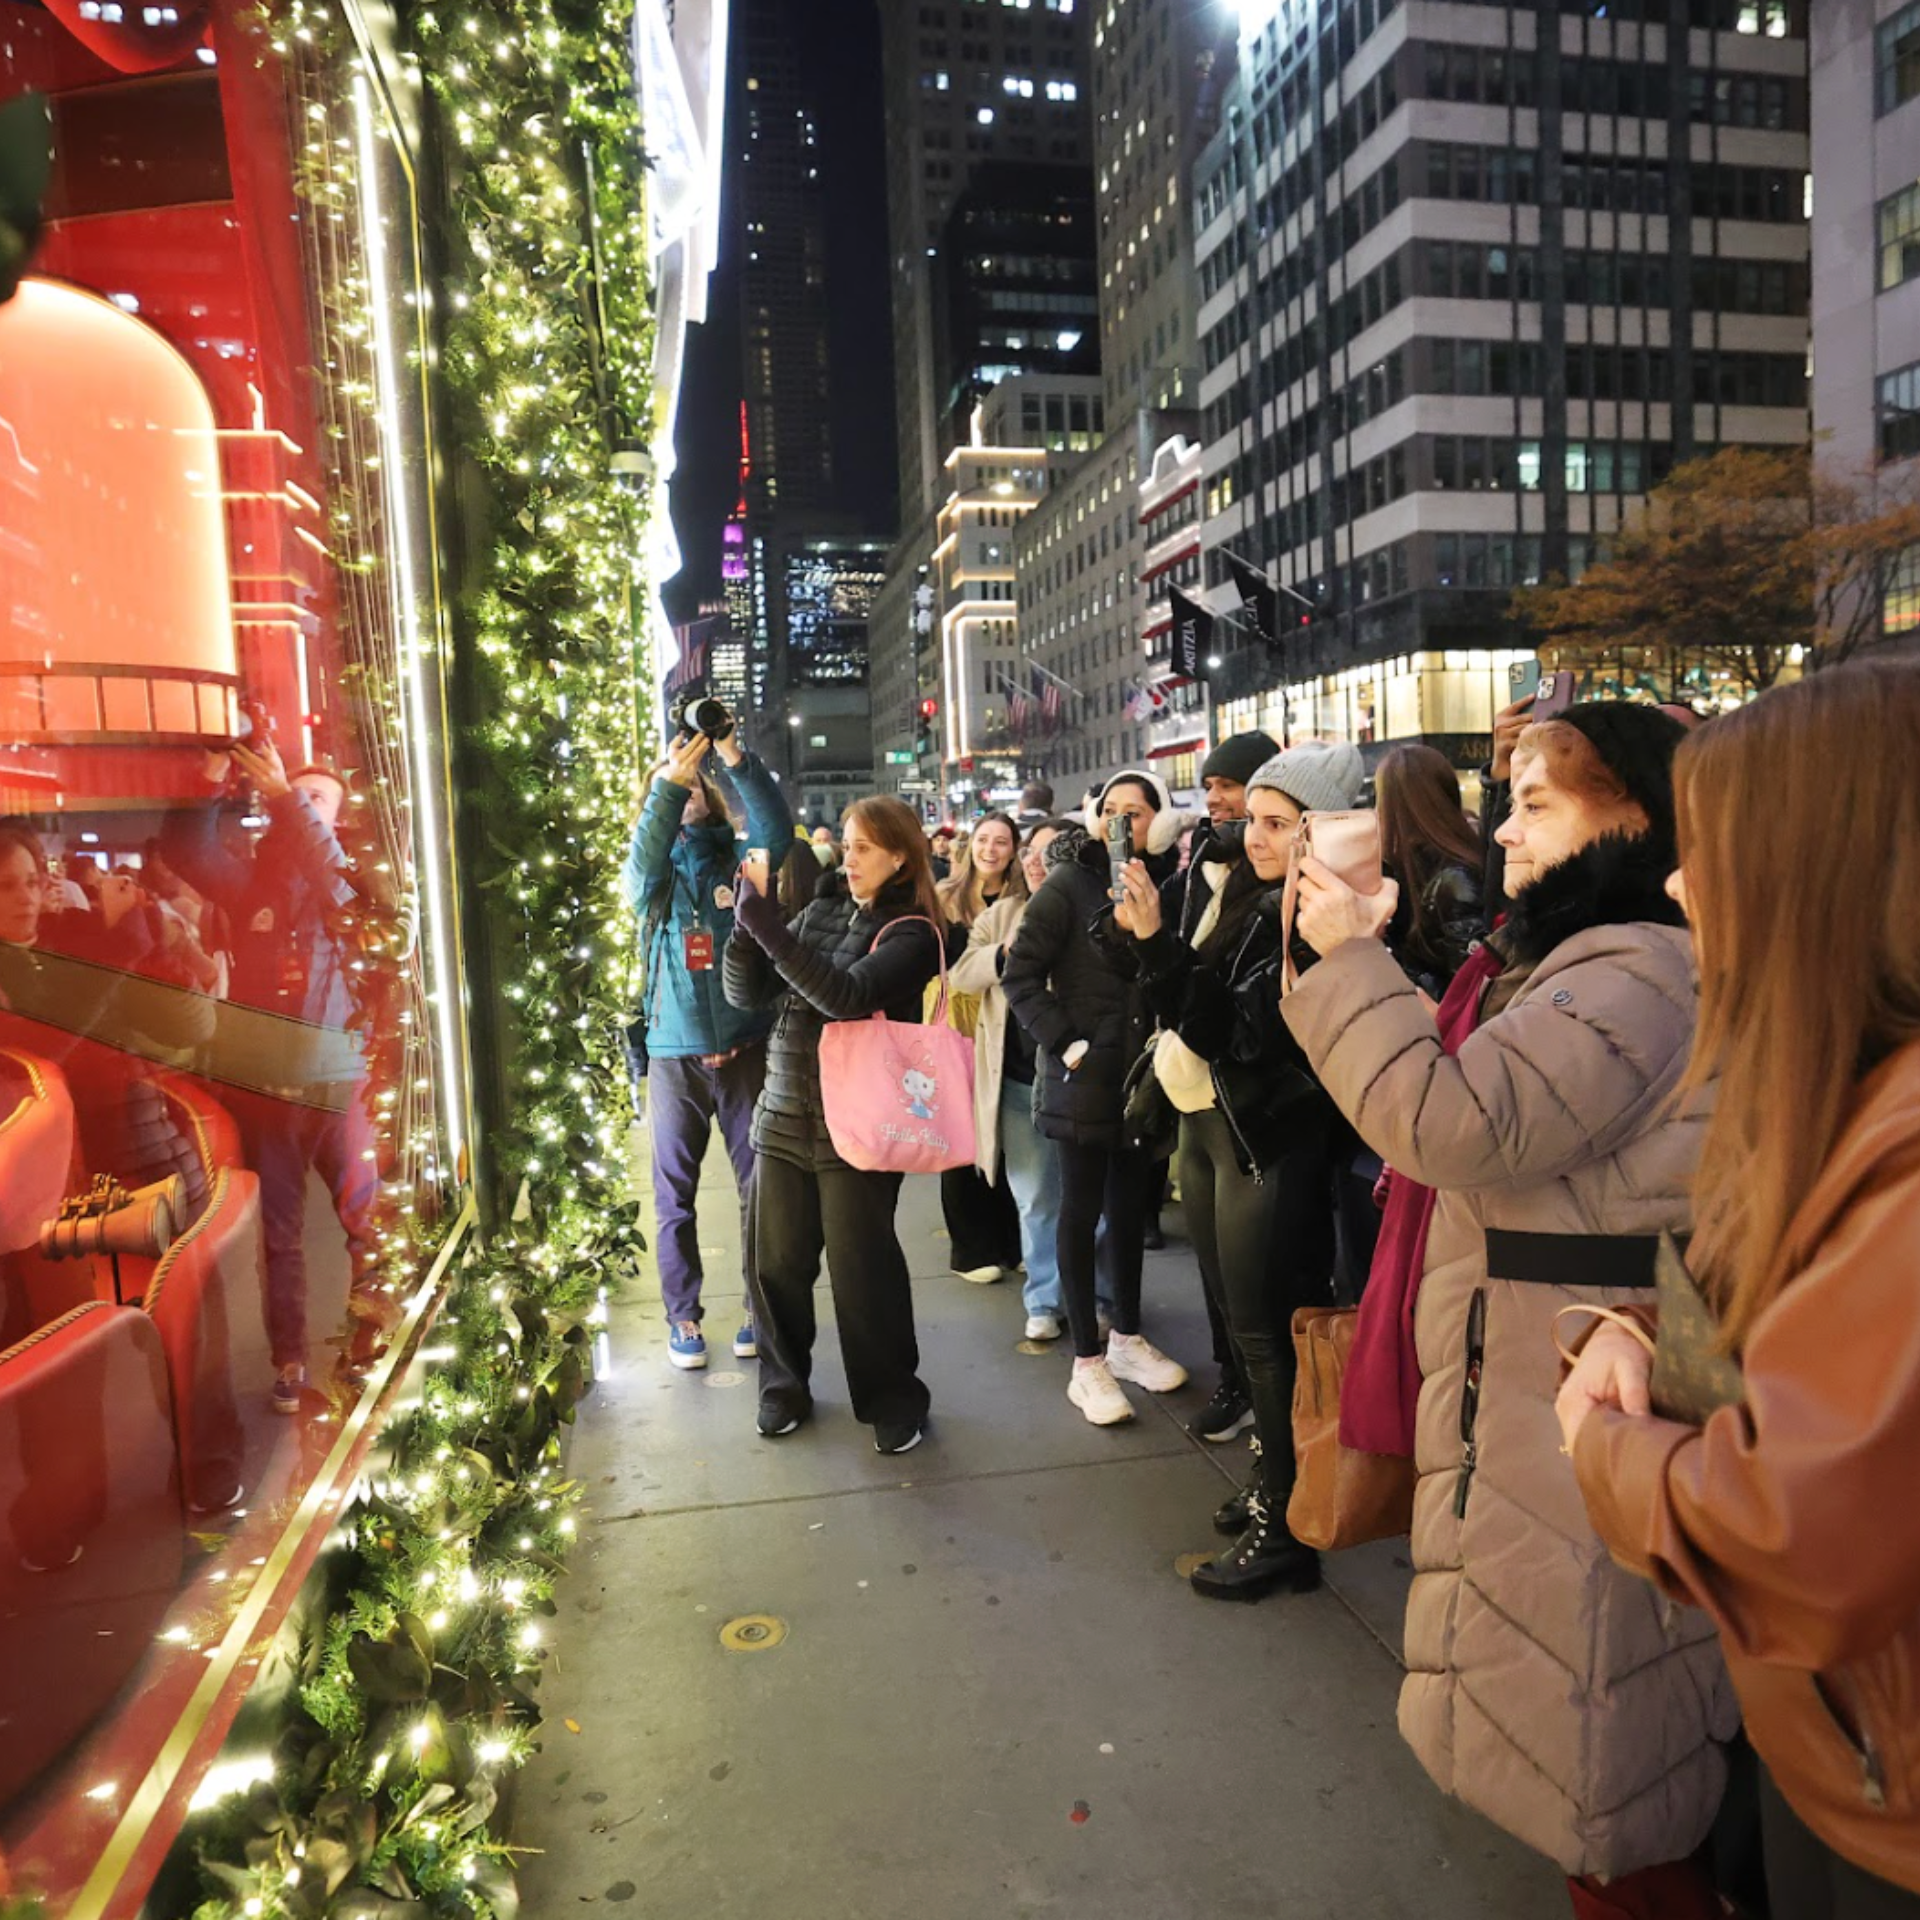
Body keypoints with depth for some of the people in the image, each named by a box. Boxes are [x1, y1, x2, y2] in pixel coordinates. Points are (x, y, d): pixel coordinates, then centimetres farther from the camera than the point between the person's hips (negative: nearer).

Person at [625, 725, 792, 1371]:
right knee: (675, 1195, 7)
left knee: (760, 1184, 4)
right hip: (674, 1053, 1)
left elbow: (776, 827, -14)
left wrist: (736, 758, -26)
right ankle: (682, 1317, 21)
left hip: (744, 1046, 0)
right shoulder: (649, 873, 7)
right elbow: (645, 856, -17)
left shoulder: (737, 857, 5)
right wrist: (670, 778, -29)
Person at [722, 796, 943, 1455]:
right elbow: (749, 994, 8)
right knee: (773, 1262, 8)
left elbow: (849, 996, -23)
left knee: (862, 1269, 3)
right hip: (784, 1116, 5)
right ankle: (784, 1385, 31)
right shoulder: (821, 912, 10)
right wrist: (746, 927, -10)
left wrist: (768, 927, -25)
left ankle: (892, 1400, 24)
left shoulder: (910, 932, -6)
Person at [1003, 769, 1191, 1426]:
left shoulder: (1163, 882, 5)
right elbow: (1020, 976, -11)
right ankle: (1087, 1362, 15)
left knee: (1131, 1207, 15)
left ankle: (1127, 1338, 32)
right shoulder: (1070, 883, -8)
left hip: (1144, 1073, 5)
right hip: (1086, 1077, -4)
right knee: (1082, 1212, 4)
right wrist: (1065, 1043, -16)